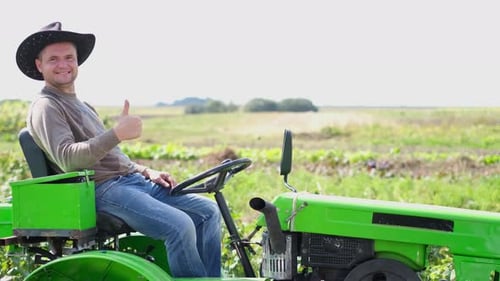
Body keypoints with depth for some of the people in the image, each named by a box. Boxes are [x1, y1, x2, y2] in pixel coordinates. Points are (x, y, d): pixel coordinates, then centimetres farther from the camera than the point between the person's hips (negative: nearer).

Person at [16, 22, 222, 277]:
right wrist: (117, 133, -29)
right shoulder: (45, 107, -4)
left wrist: (146, 171, 13)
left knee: (208, 210, -1)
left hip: (133, 180, 9)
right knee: (180, 225, -29)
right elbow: (67, 158, -21)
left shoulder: (81, 106, 26)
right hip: (103, 190, -9)